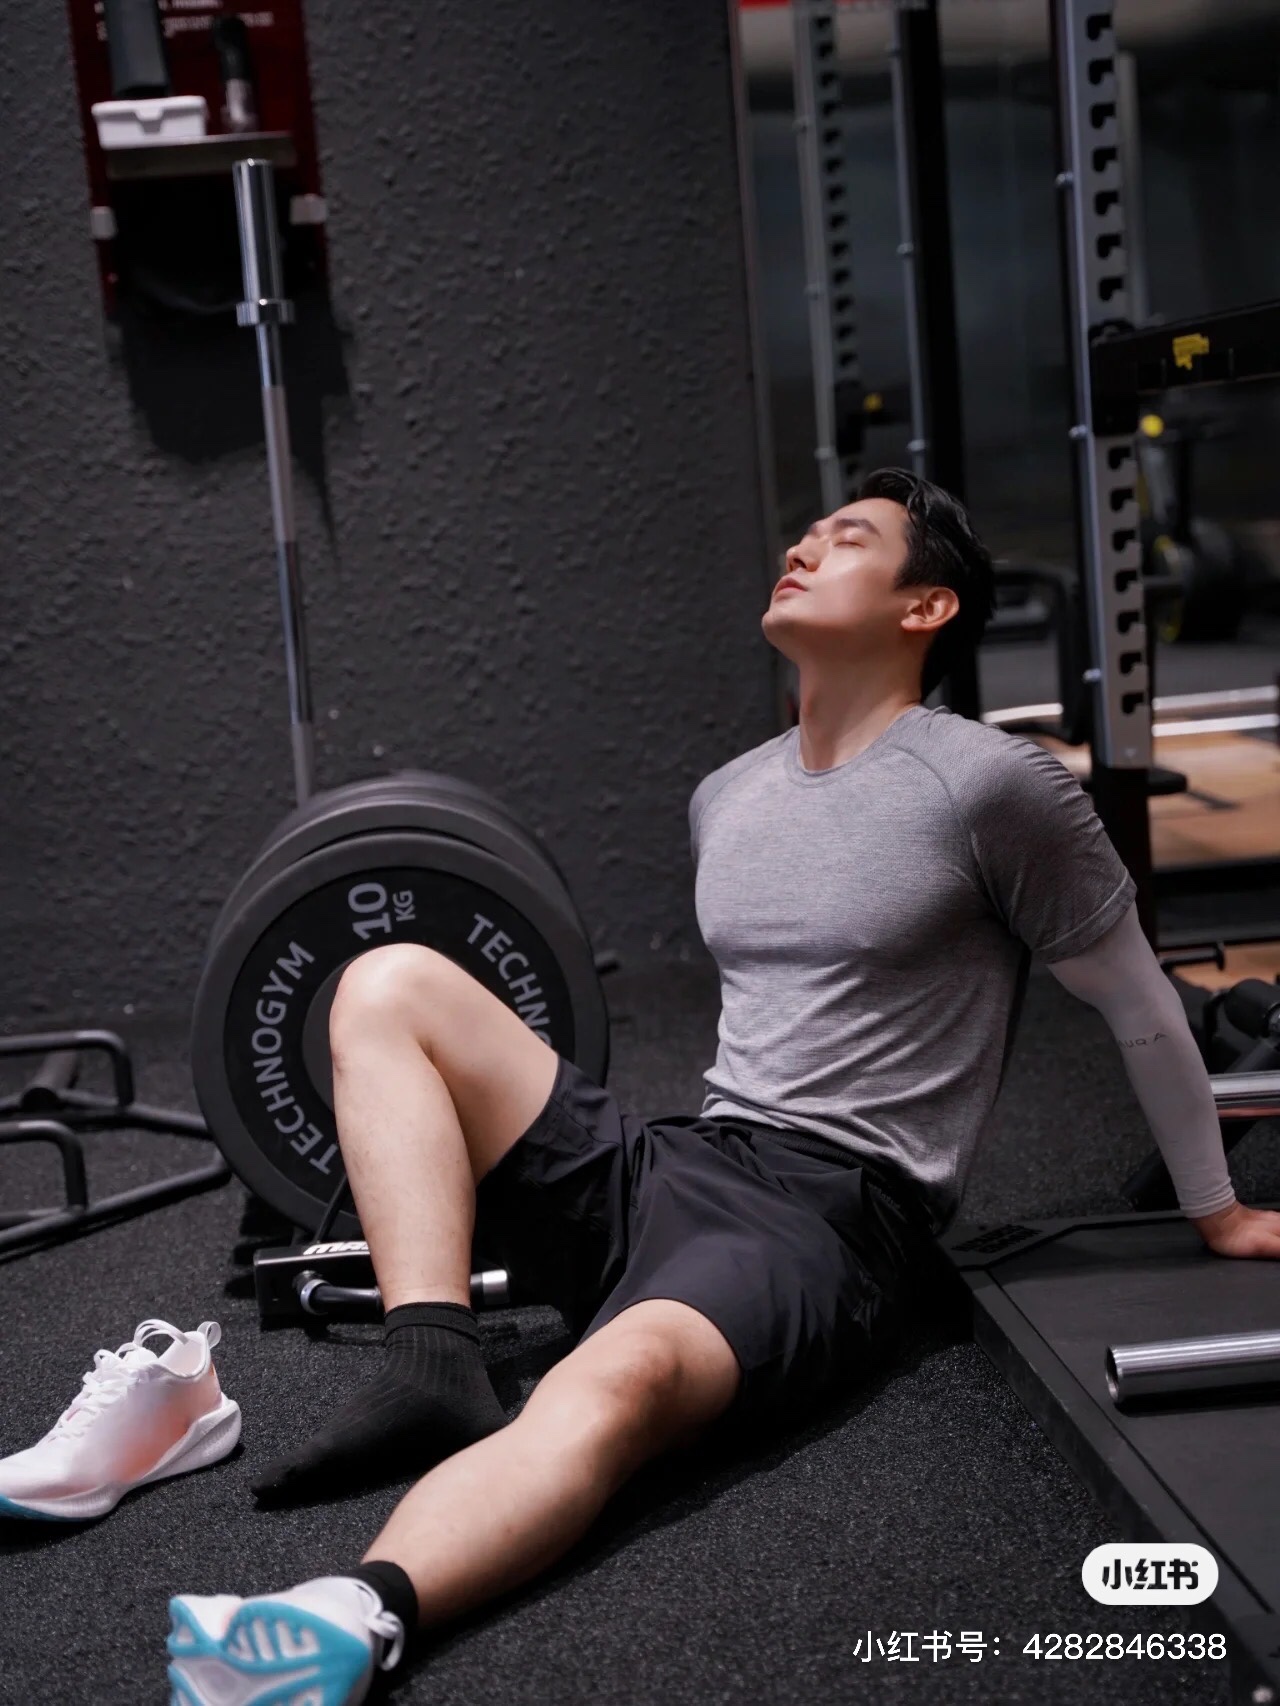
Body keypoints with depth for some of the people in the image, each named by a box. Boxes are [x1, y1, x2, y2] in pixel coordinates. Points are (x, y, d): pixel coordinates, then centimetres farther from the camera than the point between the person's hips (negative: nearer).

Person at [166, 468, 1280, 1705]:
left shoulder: (990, 788, -5)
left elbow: (1140, 1006, 6)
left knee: (622, 1378, -40)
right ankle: (431, 1370, -24)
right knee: (389, 984, -8)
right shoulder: (724, 801, 17)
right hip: (665, 1170, 7)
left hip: (828, 1215, -7)